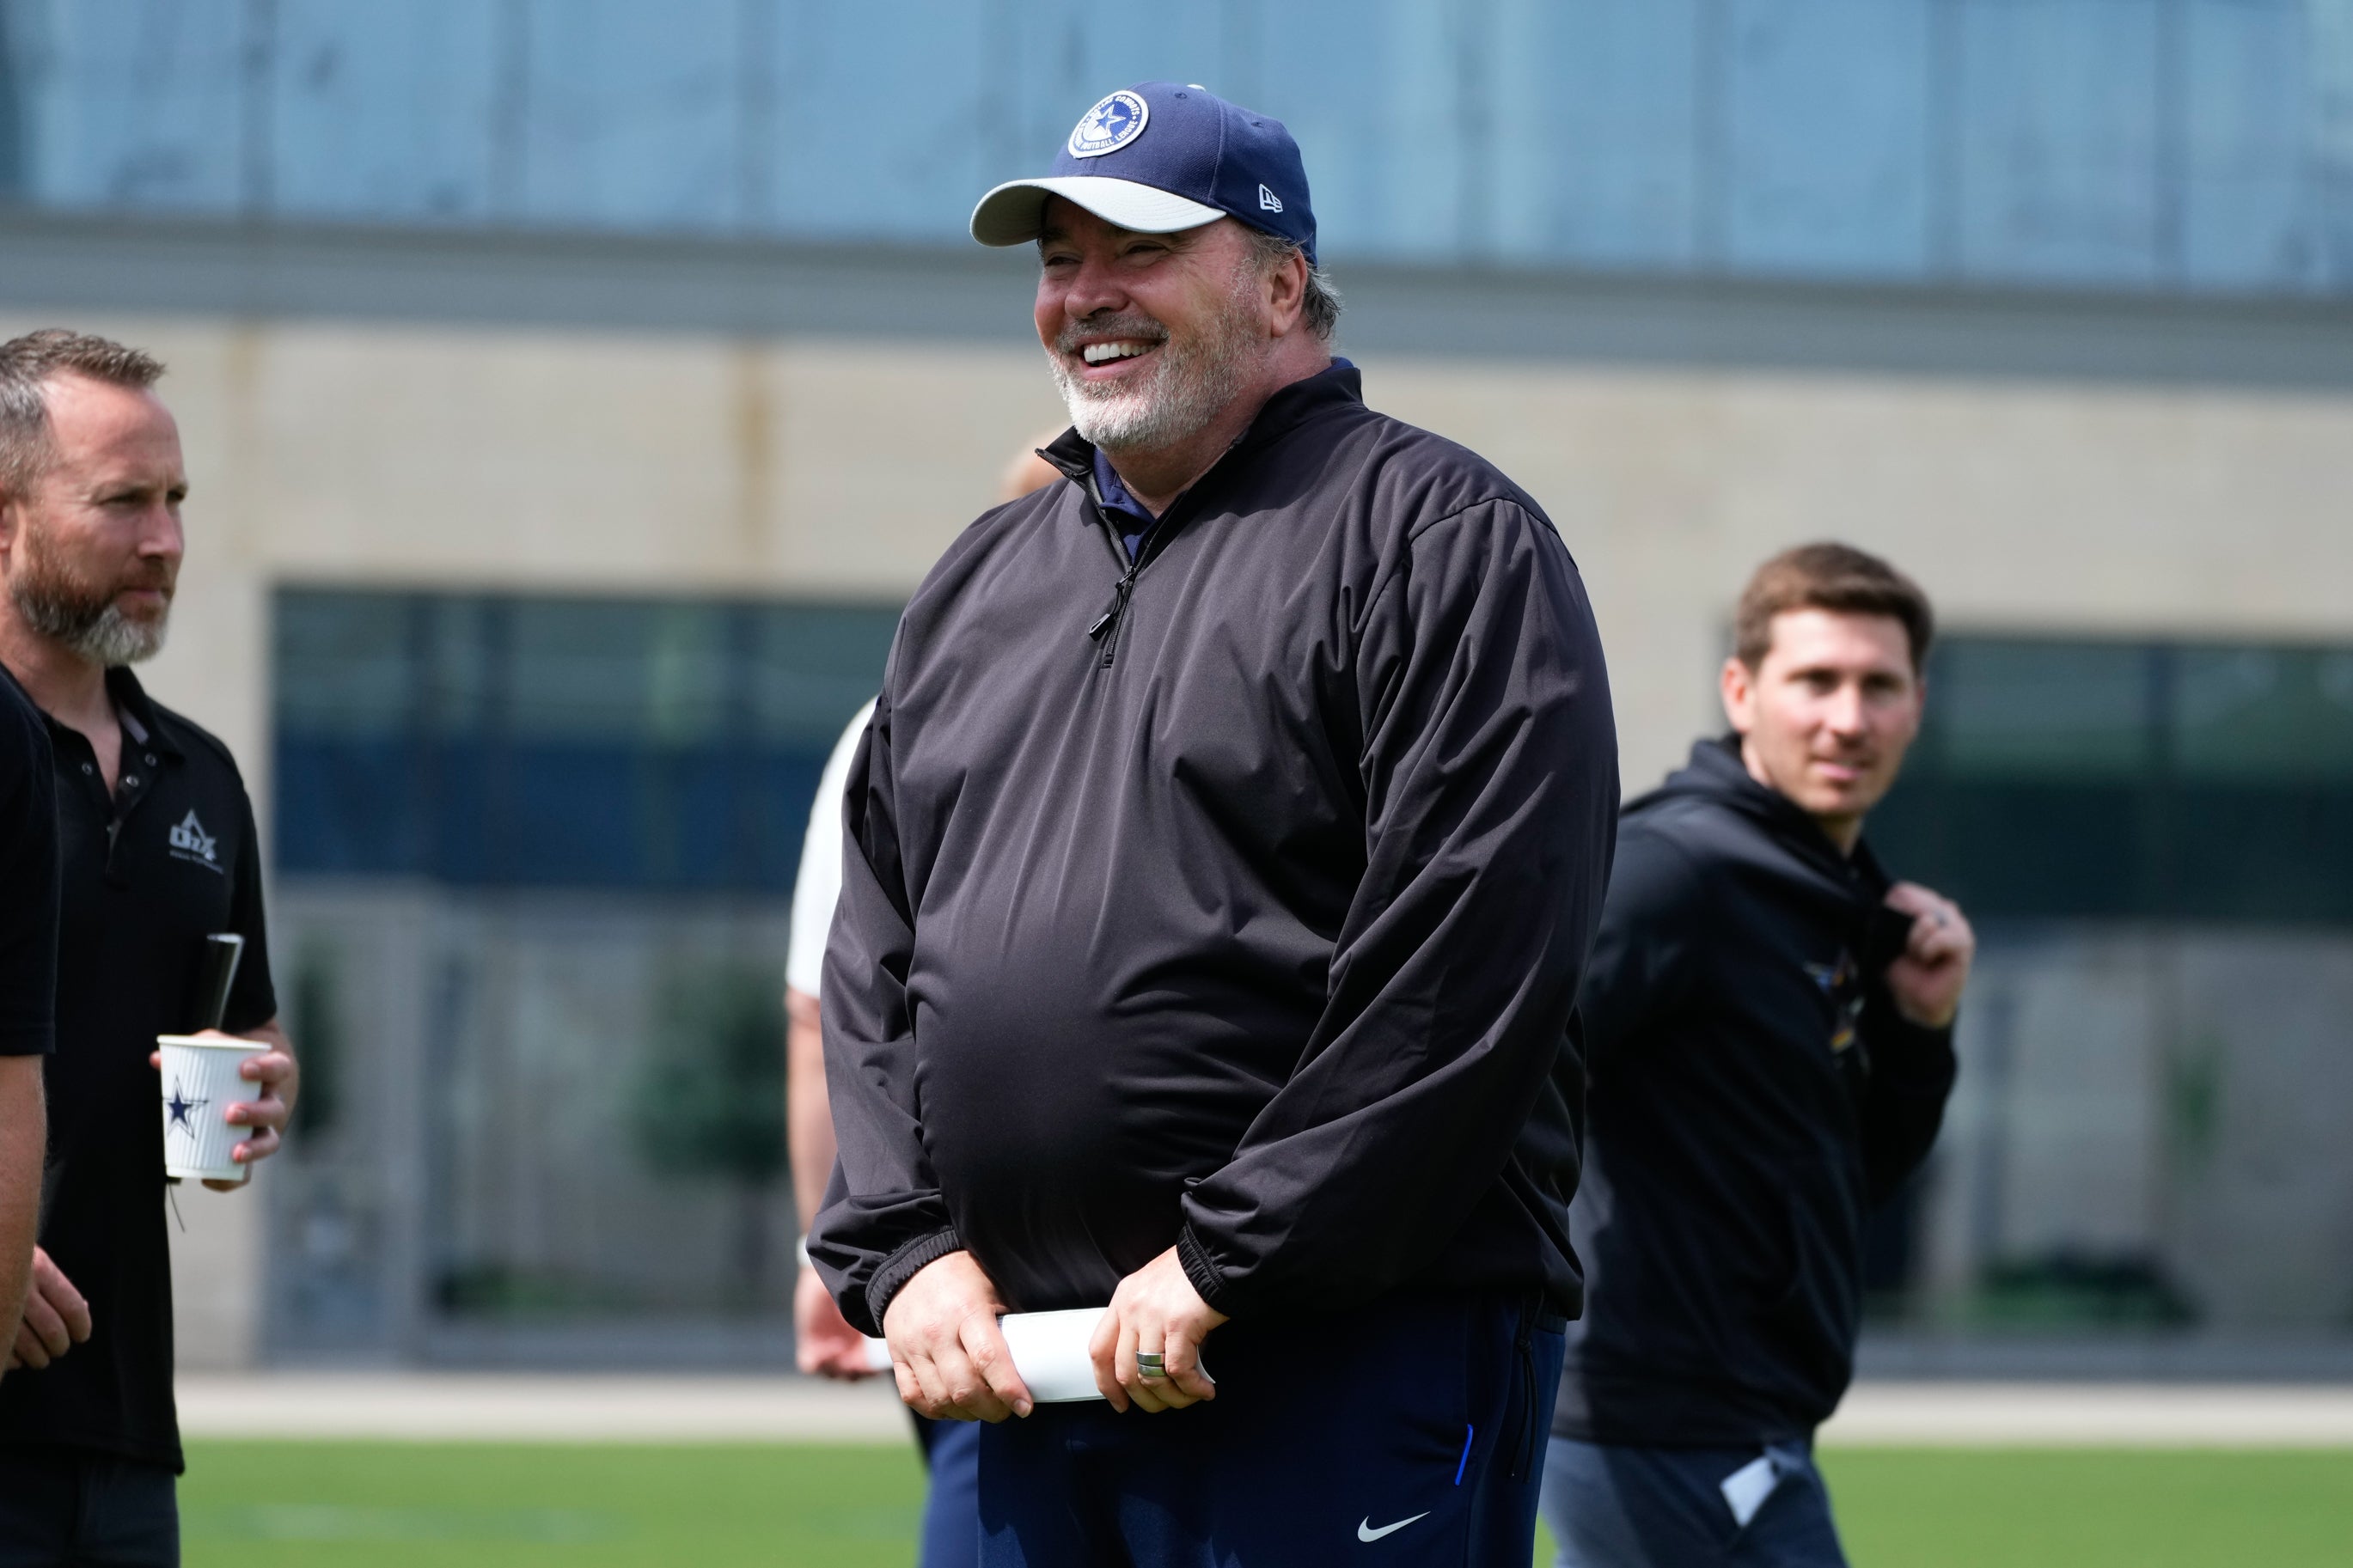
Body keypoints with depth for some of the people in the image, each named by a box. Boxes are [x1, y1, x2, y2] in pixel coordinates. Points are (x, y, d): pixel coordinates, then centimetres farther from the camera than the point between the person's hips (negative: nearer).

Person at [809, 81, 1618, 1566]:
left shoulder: (1442, 538, -3)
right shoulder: (983, 580, 20)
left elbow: (1475, 955, -14)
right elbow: (875, 959, 21)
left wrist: (1227, 1260, -16)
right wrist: (903, 1247, 4)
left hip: (1356, 1366, -7)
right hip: (1018, 1380, 7)